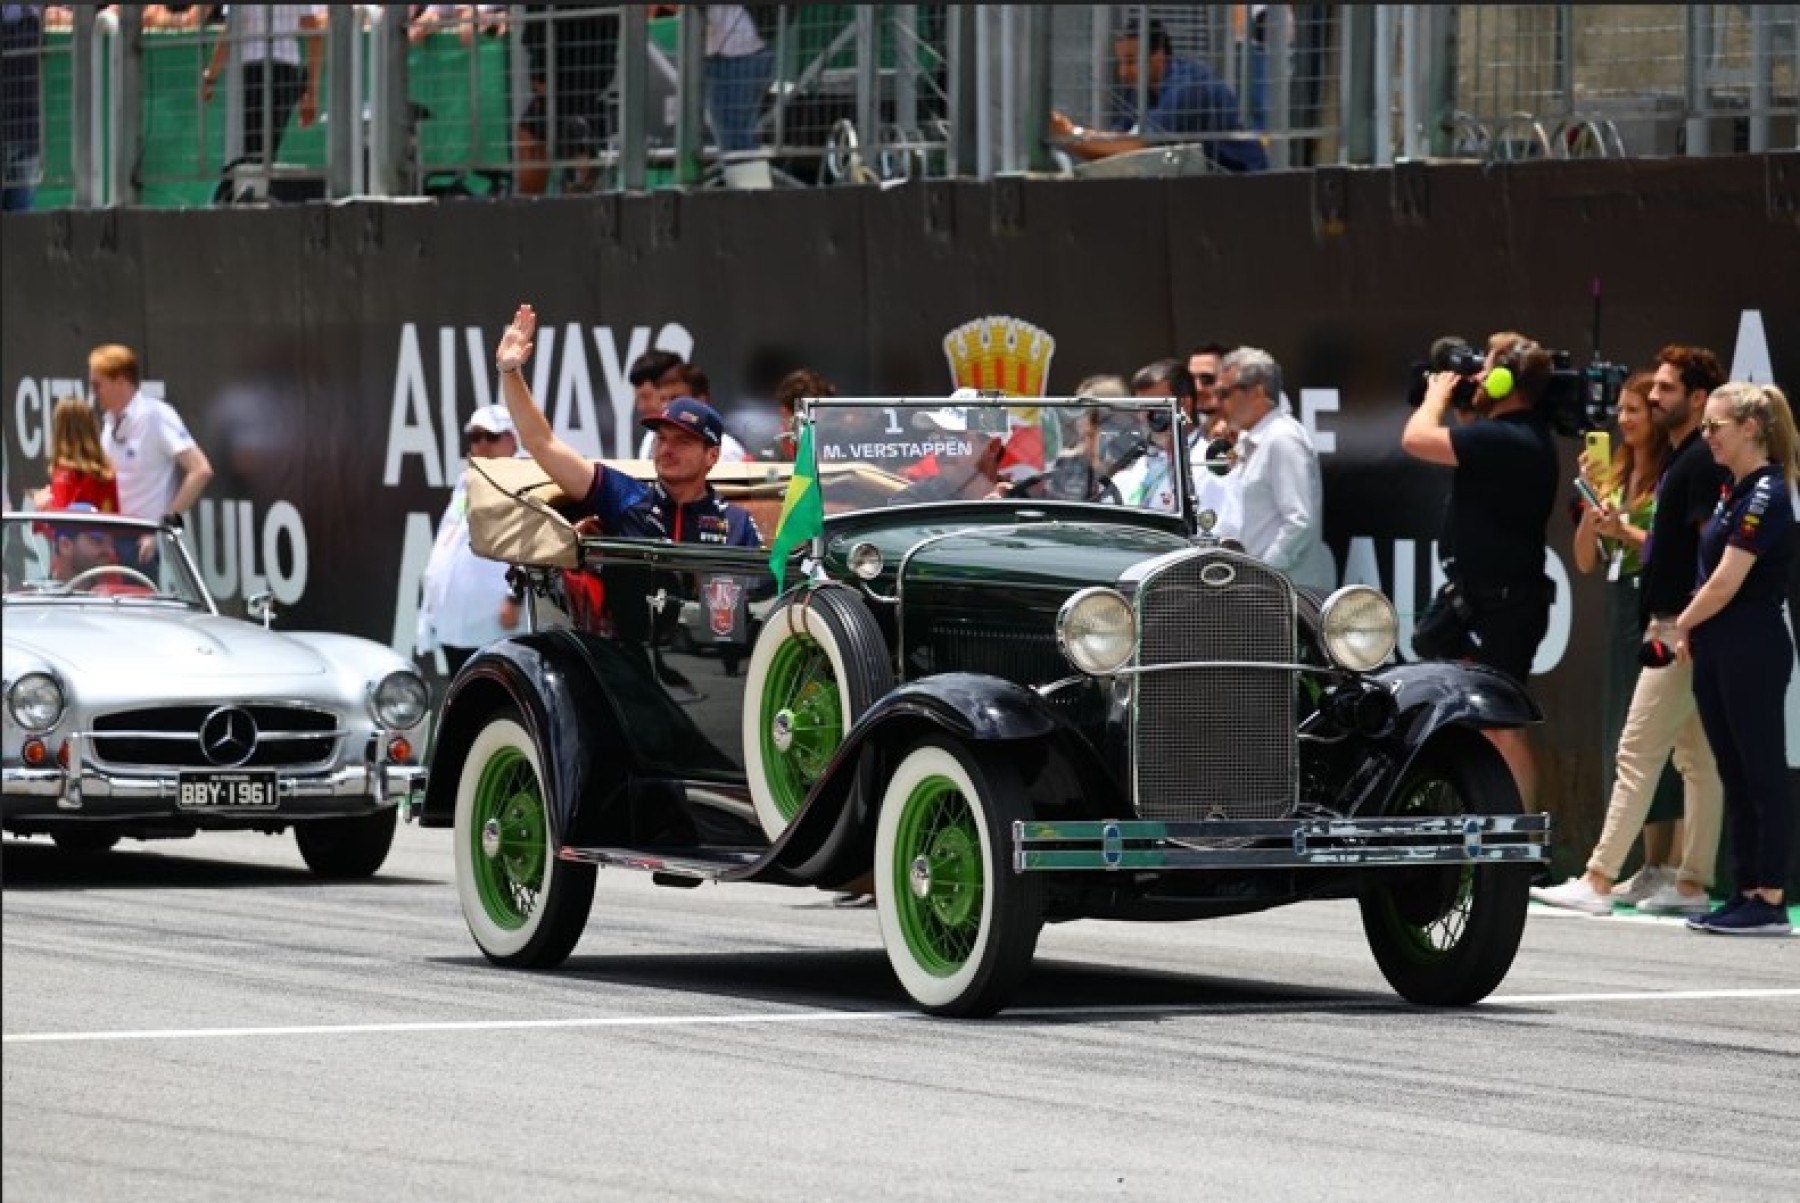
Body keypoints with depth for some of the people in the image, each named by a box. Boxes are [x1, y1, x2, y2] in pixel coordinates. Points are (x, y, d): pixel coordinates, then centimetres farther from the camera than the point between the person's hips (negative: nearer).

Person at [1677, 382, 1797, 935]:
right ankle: (1746, 892, 14)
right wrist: (1691, 633, 4)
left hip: (1752, 653, -9)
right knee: (1735, 777, 10)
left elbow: (1726, 582, -17)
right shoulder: (1734, 492, 14)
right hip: (1717, 654, 9)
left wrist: (1682, 625, -4)